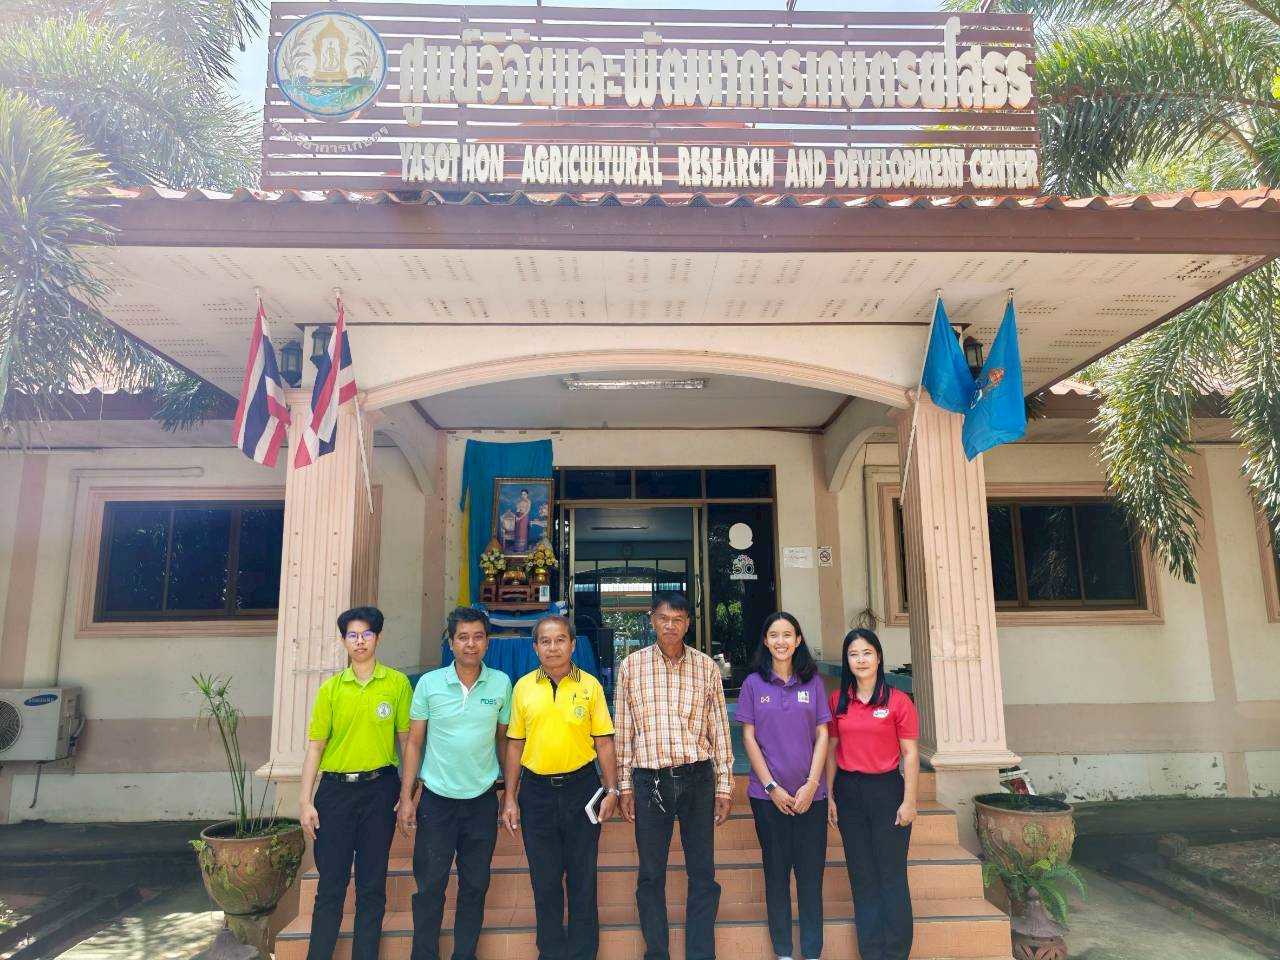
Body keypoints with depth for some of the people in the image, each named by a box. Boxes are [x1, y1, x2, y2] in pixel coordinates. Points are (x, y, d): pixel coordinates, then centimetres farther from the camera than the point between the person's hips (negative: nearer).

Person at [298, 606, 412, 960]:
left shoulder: (397, 683, 0)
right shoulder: (331, 688, 2)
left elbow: (406, 739, 2)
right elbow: (315, 746, 2)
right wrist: (305, 801, -3)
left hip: (380, 789, 0)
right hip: (336, 789, 1)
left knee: (372, 884, 8)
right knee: (331, 882, 7)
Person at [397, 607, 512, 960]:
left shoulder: (501, 683, -3)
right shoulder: (429, 683, -5)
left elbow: (504, 740, 6)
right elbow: (414, 742, 0)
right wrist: (406, 798, -3)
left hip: (482, 799, 1)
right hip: (436, 798, -1)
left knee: (475, 886, 12)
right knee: (429, 886, 7)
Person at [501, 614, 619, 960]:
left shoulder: (590, 685, -2)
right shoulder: (523, 686, 1)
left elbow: (604, 741, 1)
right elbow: (515, 744, 6)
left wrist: (611, 789, -5)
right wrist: (510, 797, 3)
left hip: (580, 786, -1)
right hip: (536, 791, 1)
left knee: (582, 876, 8)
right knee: (544, 879, 12)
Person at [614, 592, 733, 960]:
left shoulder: (706, 666, 2)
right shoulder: (631, 666, 1)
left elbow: (719, 729, 5)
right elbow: (623, 730, 4)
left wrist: (724, 787, 3)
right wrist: (624, 785, 3)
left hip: (697, 778, 0)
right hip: (649, 780, 0)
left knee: (702, 874, 7)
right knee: (651, 874, 9)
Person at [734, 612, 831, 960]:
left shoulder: (813, 682, 4)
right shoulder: (754, 683, 0)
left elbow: (822, 736, 3)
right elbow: (749, 738, -1)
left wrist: (811, 784, -7)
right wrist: (772, 787, -8)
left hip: (810, 794, 1)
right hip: (769, 794, -1)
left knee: (811, 872, 5)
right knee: (776, 870, 7)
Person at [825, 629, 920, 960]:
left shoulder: (898, 701, -6)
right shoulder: (837, 700, 4)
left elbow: (910, 754, -4)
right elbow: (831, 750, 9)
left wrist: (909, 801, -7)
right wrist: (830, 795, 7)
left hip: (886, 790, -3)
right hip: (848, 792, 4)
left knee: (891, 876, 3)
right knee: (862, 877, 11)